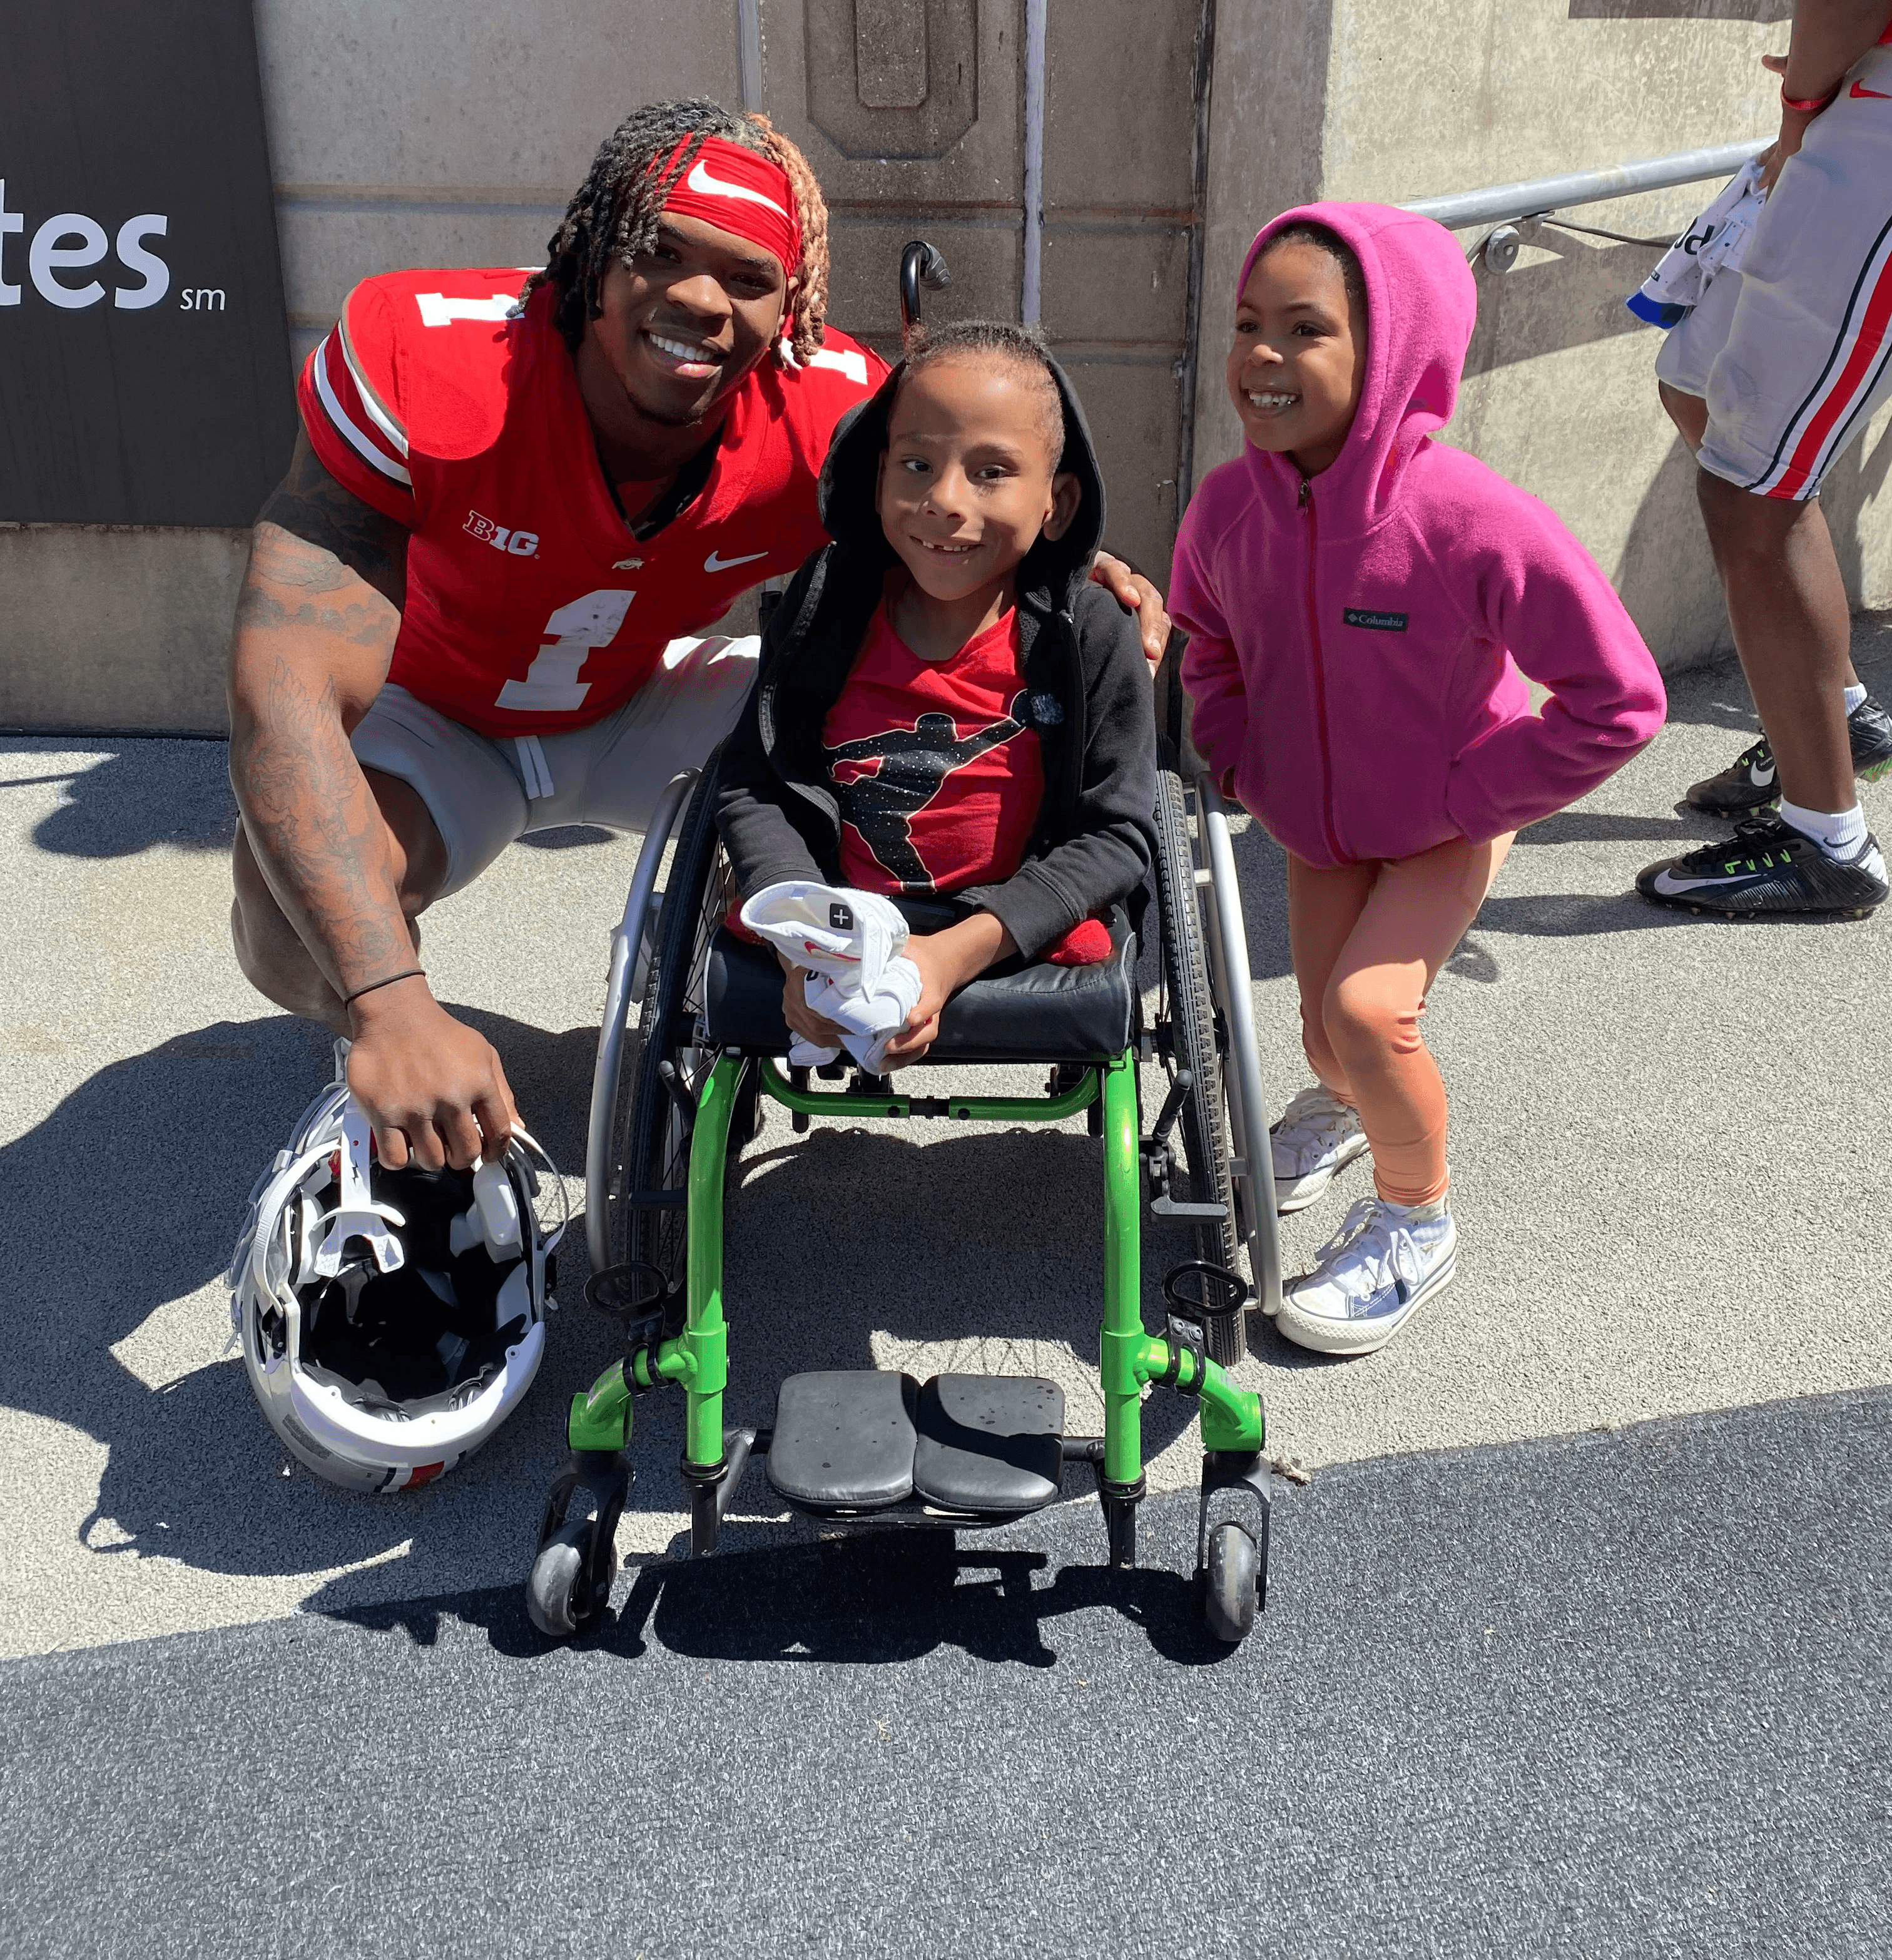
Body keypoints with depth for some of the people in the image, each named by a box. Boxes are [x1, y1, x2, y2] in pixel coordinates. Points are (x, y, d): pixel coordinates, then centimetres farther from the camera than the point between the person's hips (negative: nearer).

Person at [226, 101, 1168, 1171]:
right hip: (433, 711, -2)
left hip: (642, 698, 3)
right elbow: (286, 689, -40)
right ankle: (391, 1079, 7)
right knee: (299, 923, -32)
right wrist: (392, 1008, -51)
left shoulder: (832, 411, -26)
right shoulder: (419, 357, -35)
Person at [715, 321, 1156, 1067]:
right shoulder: (827, 605, 1)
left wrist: (956, 953, -21)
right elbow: (751, 784, -2)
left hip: (1019, 945, -1)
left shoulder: (1092, 637, -5)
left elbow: (1117, 832, -8)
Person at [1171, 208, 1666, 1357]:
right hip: (1314, 820, 4)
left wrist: (1467, 797, -20)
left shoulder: (1476, 524, -33)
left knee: (1368, 1008, -22)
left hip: (1446, 823, -4)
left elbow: (1620, 699, -26)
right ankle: (1342, 1105, 51)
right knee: (1328, 1031, 10)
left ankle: (1419, 1223, 6)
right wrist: (1248, 766, -2)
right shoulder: (1230, 506, -18)